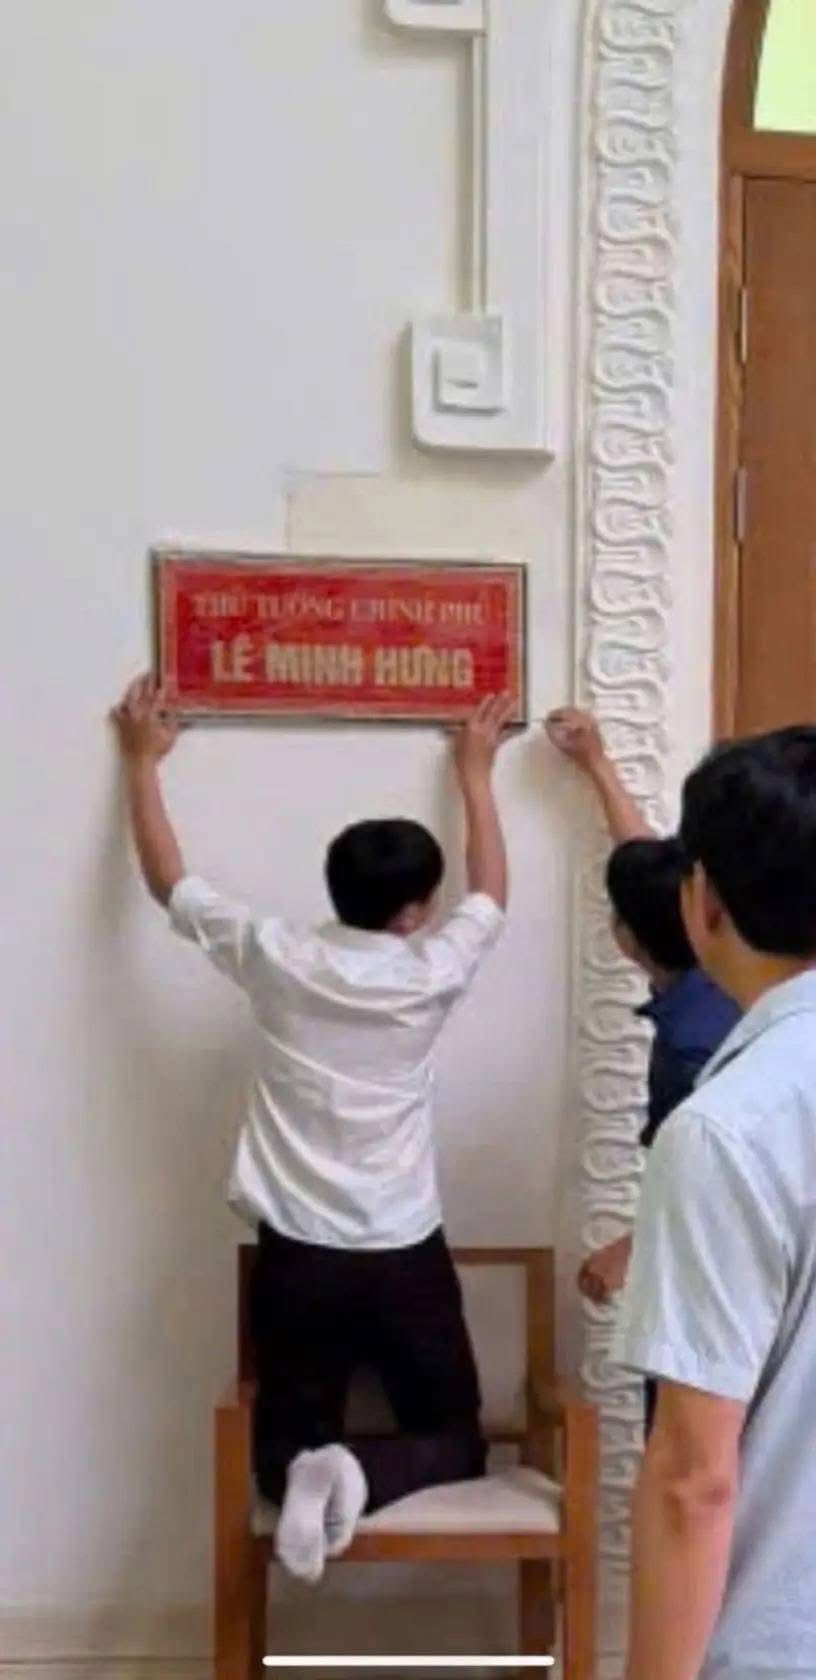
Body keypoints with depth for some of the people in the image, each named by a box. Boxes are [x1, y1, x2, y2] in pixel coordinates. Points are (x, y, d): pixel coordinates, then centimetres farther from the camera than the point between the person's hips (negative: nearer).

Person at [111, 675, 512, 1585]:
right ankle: (360, 1473, -18)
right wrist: (474, 771, 24)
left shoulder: (277, 960, -7)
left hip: (298, 1258, 1)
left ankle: (317, 1469, -24)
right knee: (454, 1441, 14)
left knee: (286, 1450, 13)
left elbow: (167, 879, 7)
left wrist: (142, 760, 19)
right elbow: (491, 893, 13)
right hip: (406, 1259, -1)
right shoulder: (432, 972, -8)